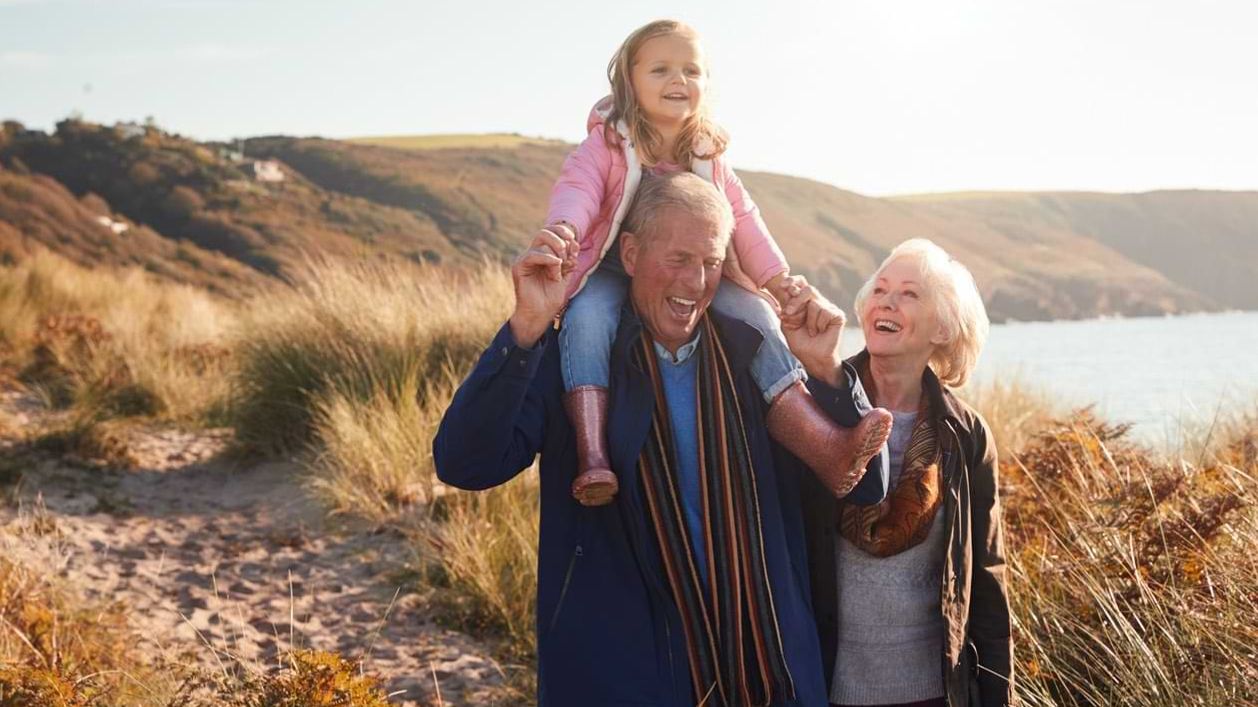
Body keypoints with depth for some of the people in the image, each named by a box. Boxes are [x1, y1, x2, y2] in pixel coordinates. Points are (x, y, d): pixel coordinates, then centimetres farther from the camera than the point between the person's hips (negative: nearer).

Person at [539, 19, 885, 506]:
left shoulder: (709, 158, 9)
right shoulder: (606, 143, -4)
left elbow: (742, 221, 4)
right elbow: (578, 188, -21)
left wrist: (782, 283, -11)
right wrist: (564, 228, -45)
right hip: (612, 274, -3)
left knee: (755, 316, -19)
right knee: (586, 319, -36)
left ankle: (825, 447, -28)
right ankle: (592, 458, -44)